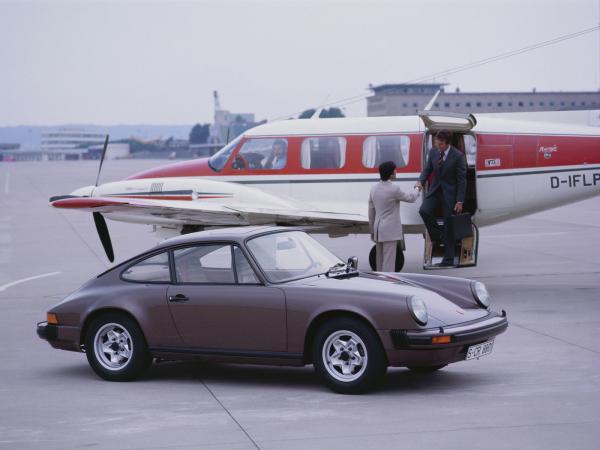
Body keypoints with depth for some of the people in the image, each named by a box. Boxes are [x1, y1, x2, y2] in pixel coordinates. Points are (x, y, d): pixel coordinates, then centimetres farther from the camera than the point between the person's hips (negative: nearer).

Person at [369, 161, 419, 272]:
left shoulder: (374, 189, 4)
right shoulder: (394, 189, -15)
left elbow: (371, 213, 10)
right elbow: (410, 198, 0)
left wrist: (372, 230, 19)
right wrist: (417, 190, 21)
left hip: (378, 229, 7)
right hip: (390, 230, -7)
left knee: (380, 261, 13)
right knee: (388, 262, -5)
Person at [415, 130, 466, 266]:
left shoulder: (458, 156, -16)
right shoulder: (433, 152, -1)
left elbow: (462, 180, -12)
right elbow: (427, 169, 9)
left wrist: (459, 201, -14)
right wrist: (421, 181, -13)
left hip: (449, 193, -4)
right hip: (435, 190, 4)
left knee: (448, 225, 1)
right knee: (424, 211, -21)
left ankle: (448, 259, 9)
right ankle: (437, 235, 4)